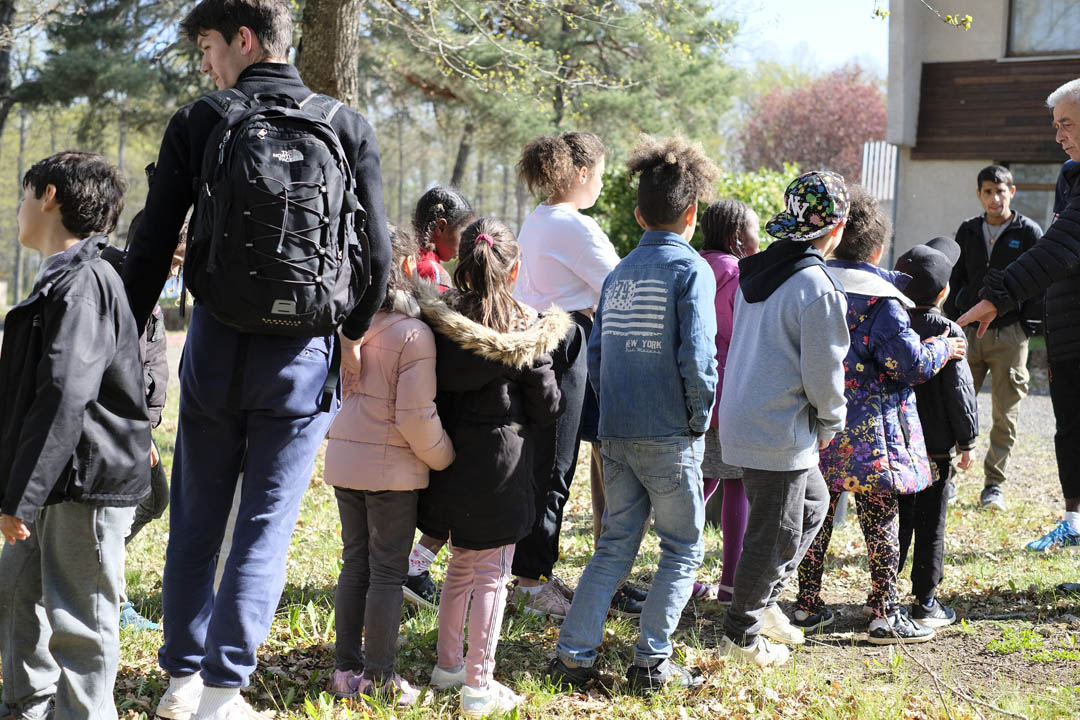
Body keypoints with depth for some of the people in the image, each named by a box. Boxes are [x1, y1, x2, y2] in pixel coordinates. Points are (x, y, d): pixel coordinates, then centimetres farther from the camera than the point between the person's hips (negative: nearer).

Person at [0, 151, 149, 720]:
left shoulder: (79, 284, -18)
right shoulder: (62, 279, 15)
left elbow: (62, 396, -25)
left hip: (88, 486, -11)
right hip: (57, 485, 11)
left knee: (78, 618, -2)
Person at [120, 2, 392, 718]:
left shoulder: (197, 124, -2)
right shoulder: (348, 128, 0)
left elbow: (152, 247, -2)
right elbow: (378, 252, -2)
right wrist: (353, 333, 14)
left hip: (214, 349, 0)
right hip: (302, 359, 0)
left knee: (196, 520, 14)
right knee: (266, 524, 5)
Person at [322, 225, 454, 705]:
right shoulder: (413, 334, -16)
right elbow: (416, 417, -17)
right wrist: (444, 460, -2)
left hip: (344, 460, 6)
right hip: (392, 467, -6)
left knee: (354, 564, 16)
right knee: (387, 572, 4)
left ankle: (347, 669, 22)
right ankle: (380, 678, 10)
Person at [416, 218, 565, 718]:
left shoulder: (437, 321, -3)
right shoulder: (527, 332, -12)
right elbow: (547, 407, -5)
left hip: (450, 466, 5)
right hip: (499, 470, -4)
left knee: (461, 565, 21)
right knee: (491, 576, 3)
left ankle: (449, 663, 31)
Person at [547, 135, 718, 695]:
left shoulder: (619, 273, 10)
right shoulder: (691, 269, -9)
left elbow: (595, 354, 11)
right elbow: (697, 356, -18)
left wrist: (615, 410, 16)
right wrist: (698, 420, -6)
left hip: (616, 435, 6)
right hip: (669, 438, -6)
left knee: (614, 547, 13)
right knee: (683, 549, 8)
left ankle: (573, 657, 9)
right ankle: (652, 662, 6)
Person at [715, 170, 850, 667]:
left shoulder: (755, 272, 5)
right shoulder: (818, 290, -20)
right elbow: (824, 373, -17)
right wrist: (831, 422, 3)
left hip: (741, 417, 9)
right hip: (780, 432, -9)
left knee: (813, 501, 26)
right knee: (775, 534, 6)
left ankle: (763, 597, 27)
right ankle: (742, 632, 17)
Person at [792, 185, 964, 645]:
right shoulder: (880, 300, -13)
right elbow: (910, 364, -14)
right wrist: (943, 349, 5)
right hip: (870, 434, -6)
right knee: (881, 520, 3)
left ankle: (807, 605, 21)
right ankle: (884, 615, 8)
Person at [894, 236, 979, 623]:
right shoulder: (949, 333, -12)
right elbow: (960, 391, -11)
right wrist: (967, 439, -1)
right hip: (935, 445, -4)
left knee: (895, 520, 12)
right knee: (931, 524, 5)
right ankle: (925, 602, 10)